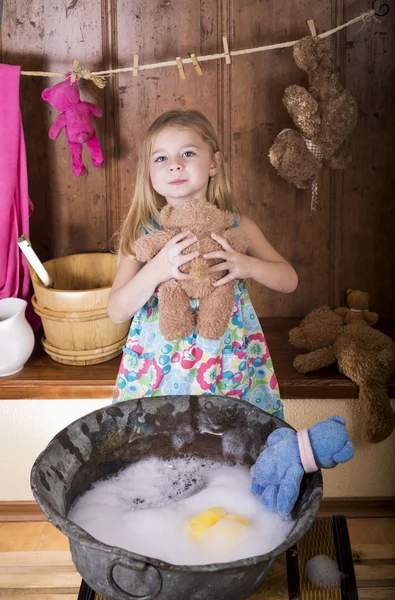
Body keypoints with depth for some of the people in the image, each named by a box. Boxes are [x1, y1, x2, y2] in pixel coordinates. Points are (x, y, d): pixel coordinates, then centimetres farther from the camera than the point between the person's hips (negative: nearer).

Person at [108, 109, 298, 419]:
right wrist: (156, 271, -27)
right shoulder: (143, 231, -6)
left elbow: (289, 280, 0)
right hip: (159, 367, 0)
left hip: (229, 366, 1)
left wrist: (248, 265, -20)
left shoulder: (236, 225, -3)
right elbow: (117, 311, -10)